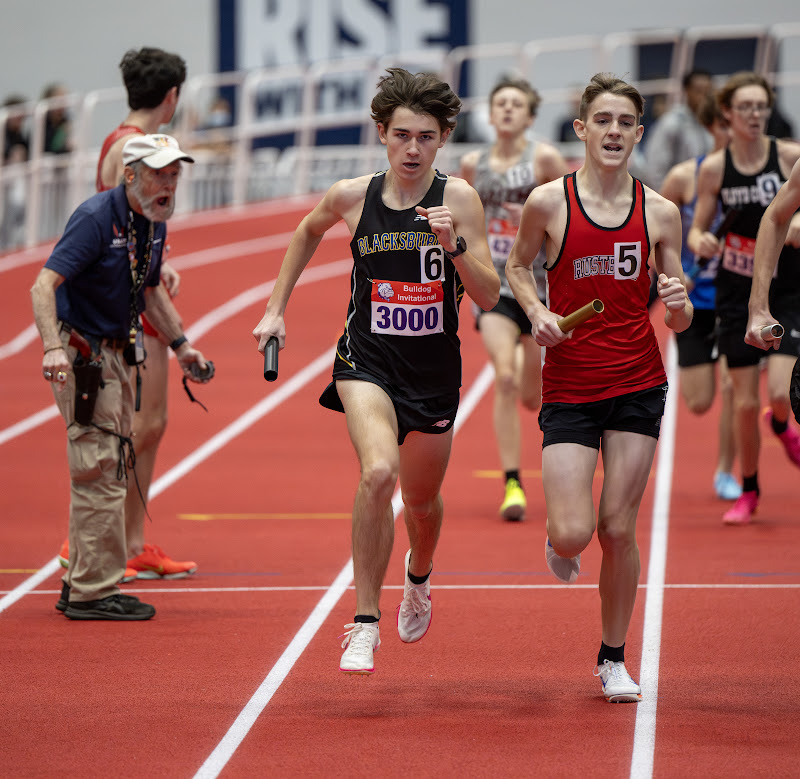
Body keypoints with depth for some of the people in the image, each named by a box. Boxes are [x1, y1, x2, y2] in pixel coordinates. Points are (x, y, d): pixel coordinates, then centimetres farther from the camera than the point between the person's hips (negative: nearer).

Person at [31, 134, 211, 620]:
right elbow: (44, 284, -28)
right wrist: (53, 348, -41)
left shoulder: (154, 224, 6)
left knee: (110, 469, 14)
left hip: (117, 355, 9)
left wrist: (182, 344, 19)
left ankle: (81, 585, 23)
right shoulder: (96, 218, -20)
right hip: (83, 355, -9)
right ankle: (94, 592, -6)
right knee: (100, 472, -10)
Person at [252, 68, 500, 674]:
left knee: (422, 498, 18)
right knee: (378, 472, -27)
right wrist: (277, 307, 18)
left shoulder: (458, 199, -9)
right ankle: (366, 622, -17)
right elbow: (309, 231, 19)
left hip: (435, 369, 1)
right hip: (367, 359, -1)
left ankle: (419, 578, 55)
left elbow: (489, 296, -11)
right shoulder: (351, 197, -5)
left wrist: (454, 247, -27)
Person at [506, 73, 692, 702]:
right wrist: (537, 312, -6)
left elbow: (680, 319, 7)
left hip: (638, 386, 1)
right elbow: (517, 266, 13)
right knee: (573, 534, -12)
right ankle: (559, 540, 28)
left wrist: (679, 304, -16)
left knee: (618, 529, 2)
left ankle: (614, 659, 19)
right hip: (569, 386, -1)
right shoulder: (549, 202, -5)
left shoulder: (660, 213, 0)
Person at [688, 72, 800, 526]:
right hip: (737, 295, 1)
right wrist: (701, 242, -18)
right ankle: (749, 491, 21)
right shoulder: (713, 168, -3)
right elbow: (698, 229, 4)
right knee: (745, 402, 1)